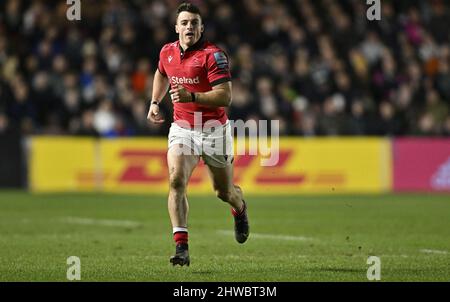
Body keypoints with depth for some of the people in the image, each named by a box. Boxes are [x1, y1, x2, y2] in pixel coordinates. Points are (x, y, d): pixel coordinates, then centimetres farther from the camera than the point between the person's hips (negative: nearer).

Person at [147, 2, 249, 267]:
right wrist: (155, 102, 16)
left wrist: (191, 97, -33)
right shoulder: (167, 52, 3)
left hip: (214, 130, -3)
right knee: (176, 180, -21)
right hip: (182, 128, 3)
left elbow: (225, 96, -22)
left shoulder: (213, 54, -16)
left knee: (224, 191, 12)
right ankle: (182, 247, -24)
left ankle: (240, 209, 51)